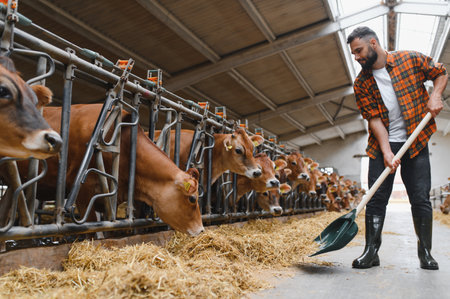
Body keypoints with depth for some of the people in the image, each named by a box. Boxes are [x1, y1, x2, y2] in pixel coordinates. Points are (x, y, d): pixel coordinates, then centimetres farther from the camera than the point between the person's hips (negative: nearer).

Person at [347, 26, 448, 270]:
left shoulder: (411, 60, -2)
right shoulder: (361, 83, -1)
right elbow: (374, 119, -8)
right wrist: (387, 152, -17)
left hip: (415, 143, -1)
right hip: (382, 145, 1)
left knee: (421, 198, 0)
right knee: (376, 199, -1)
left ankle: (425, 252, 17)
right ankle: (371, 251, 6)